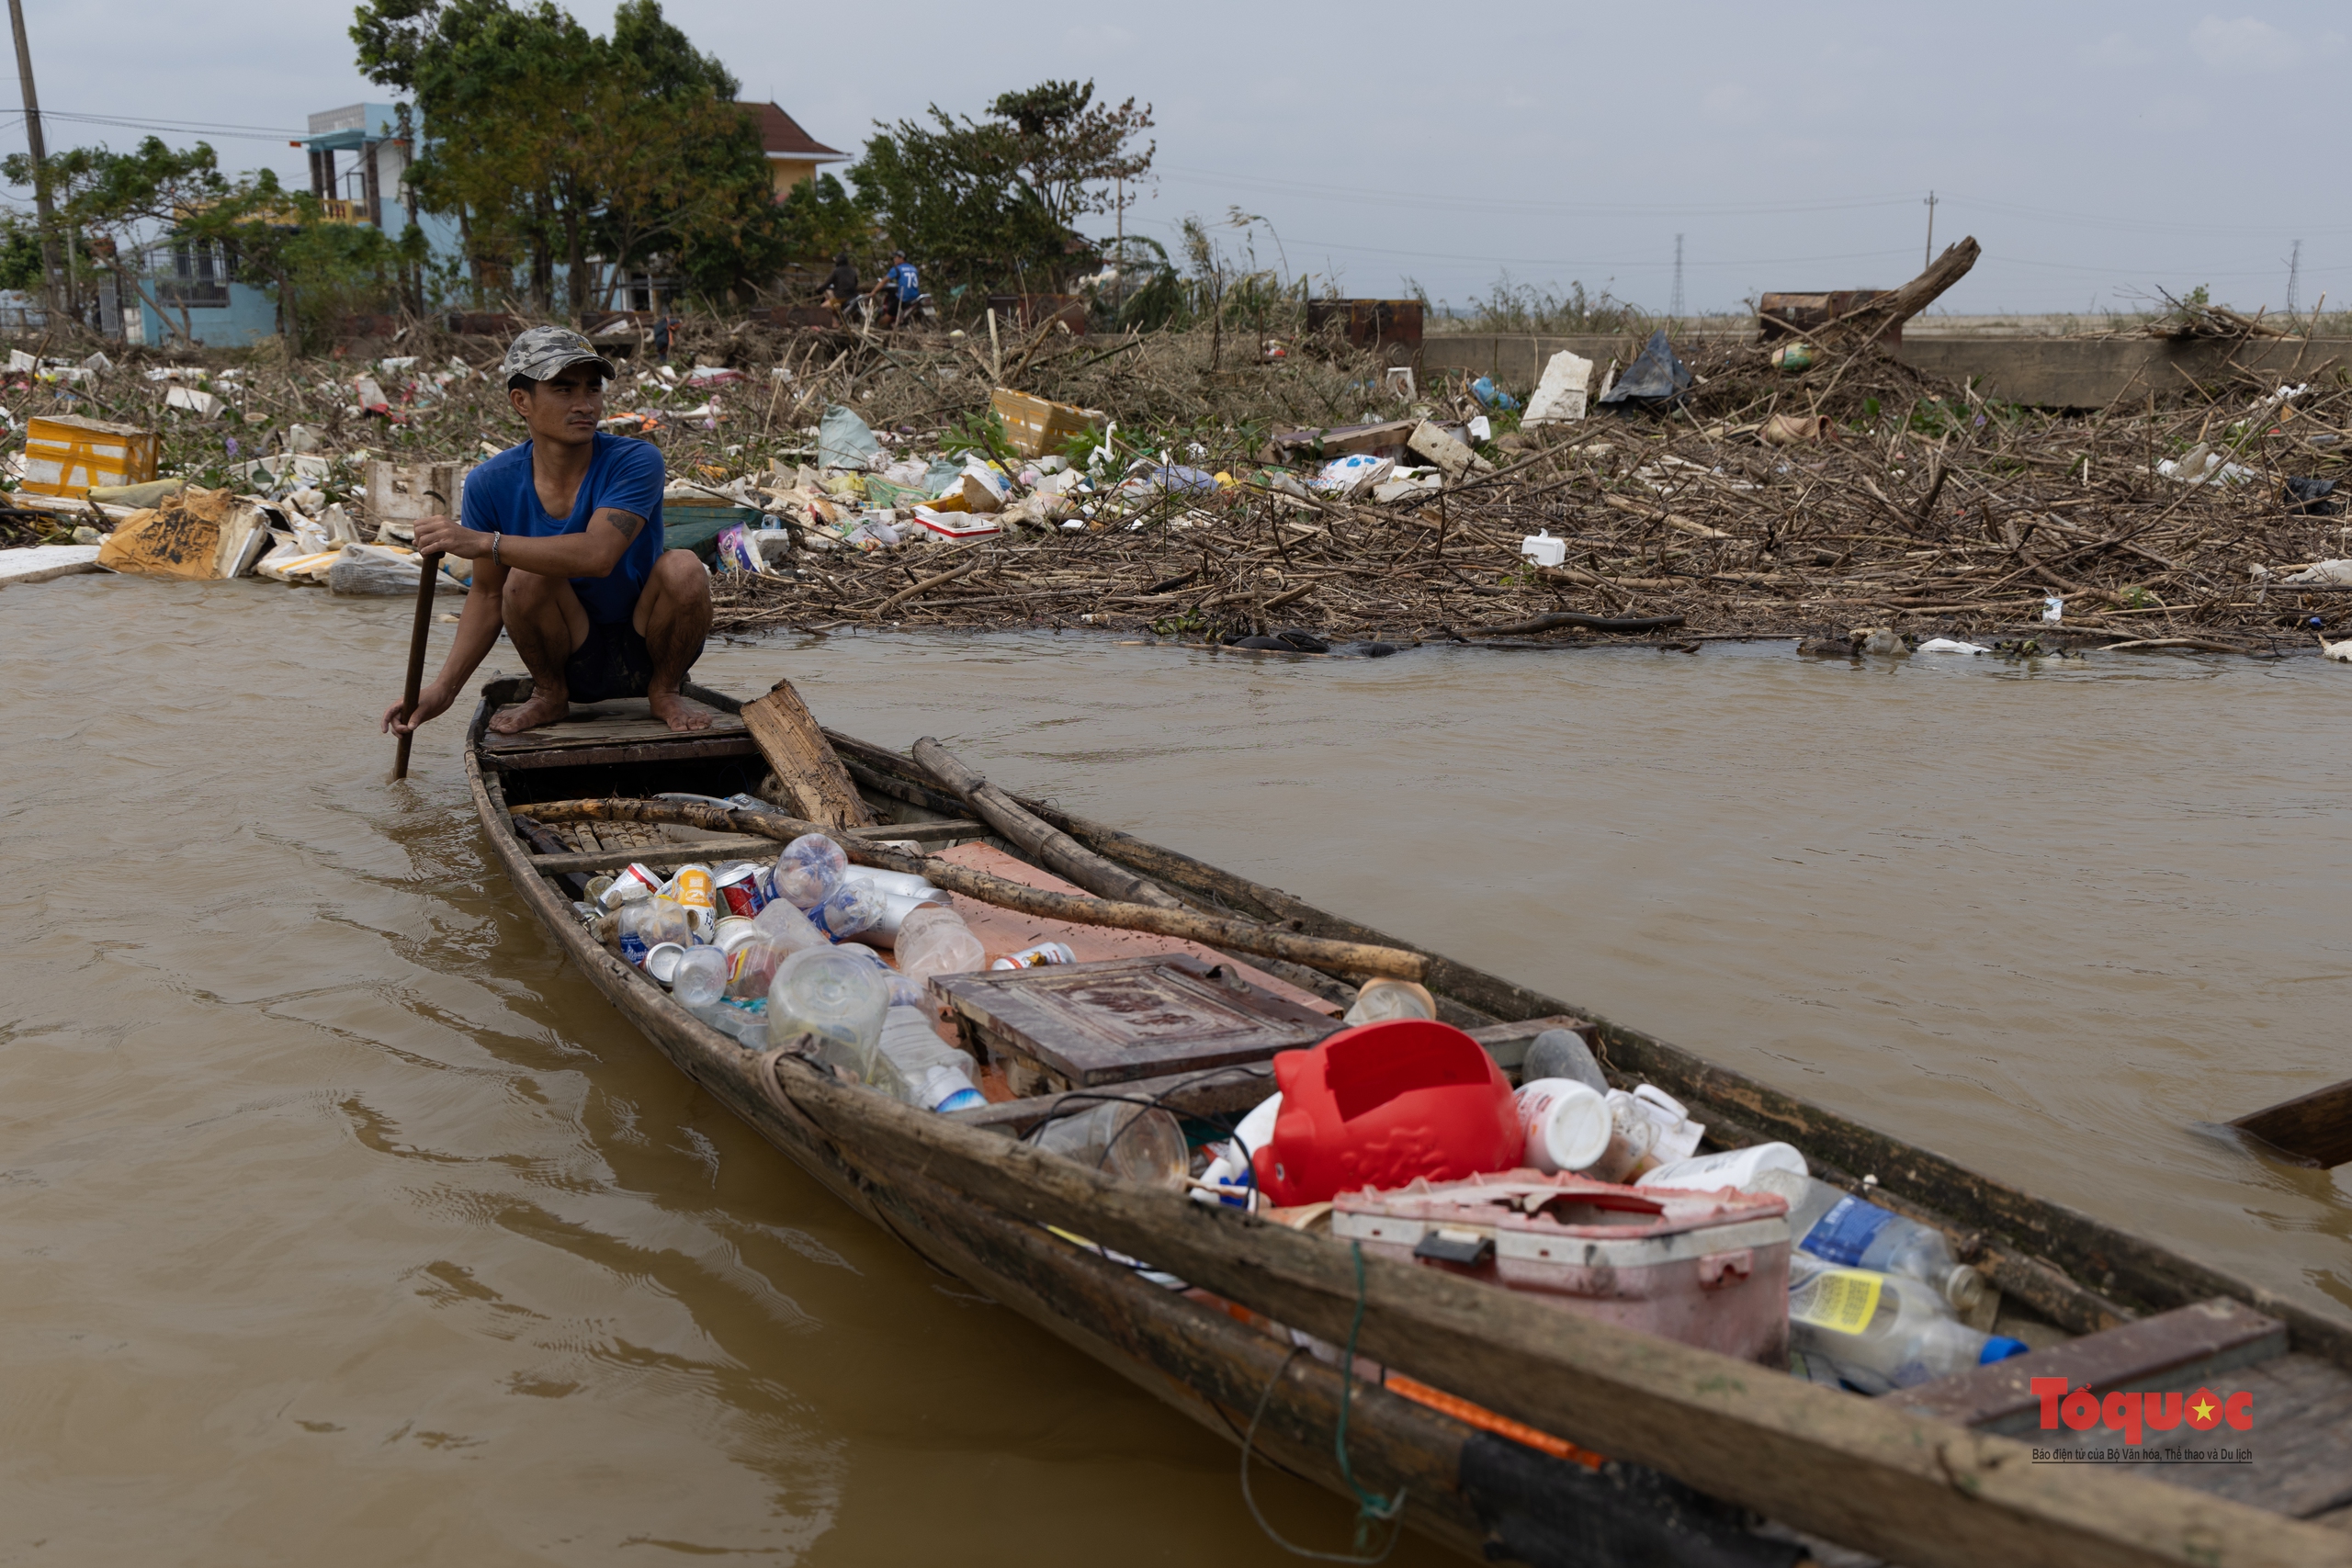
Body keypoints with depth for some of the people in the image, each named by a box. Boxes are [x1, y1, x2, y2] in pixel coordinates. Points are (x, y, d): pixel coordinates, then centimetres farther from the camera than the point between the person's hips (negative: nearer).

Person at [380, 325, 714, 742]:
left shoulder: (635, 461, -18)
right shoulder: (491, 484, -8)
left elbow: (598, 555, -34)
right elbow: (487, 595, 1)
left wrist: (483, 542, -36)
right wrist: (444, 688, -9)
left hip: (647, 649, -1)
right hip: (574, 661, 2)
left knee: (682, 568, -29)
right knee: (528, 575, -27)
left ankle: (664, 692, -1)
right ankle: (550, 695, 3)